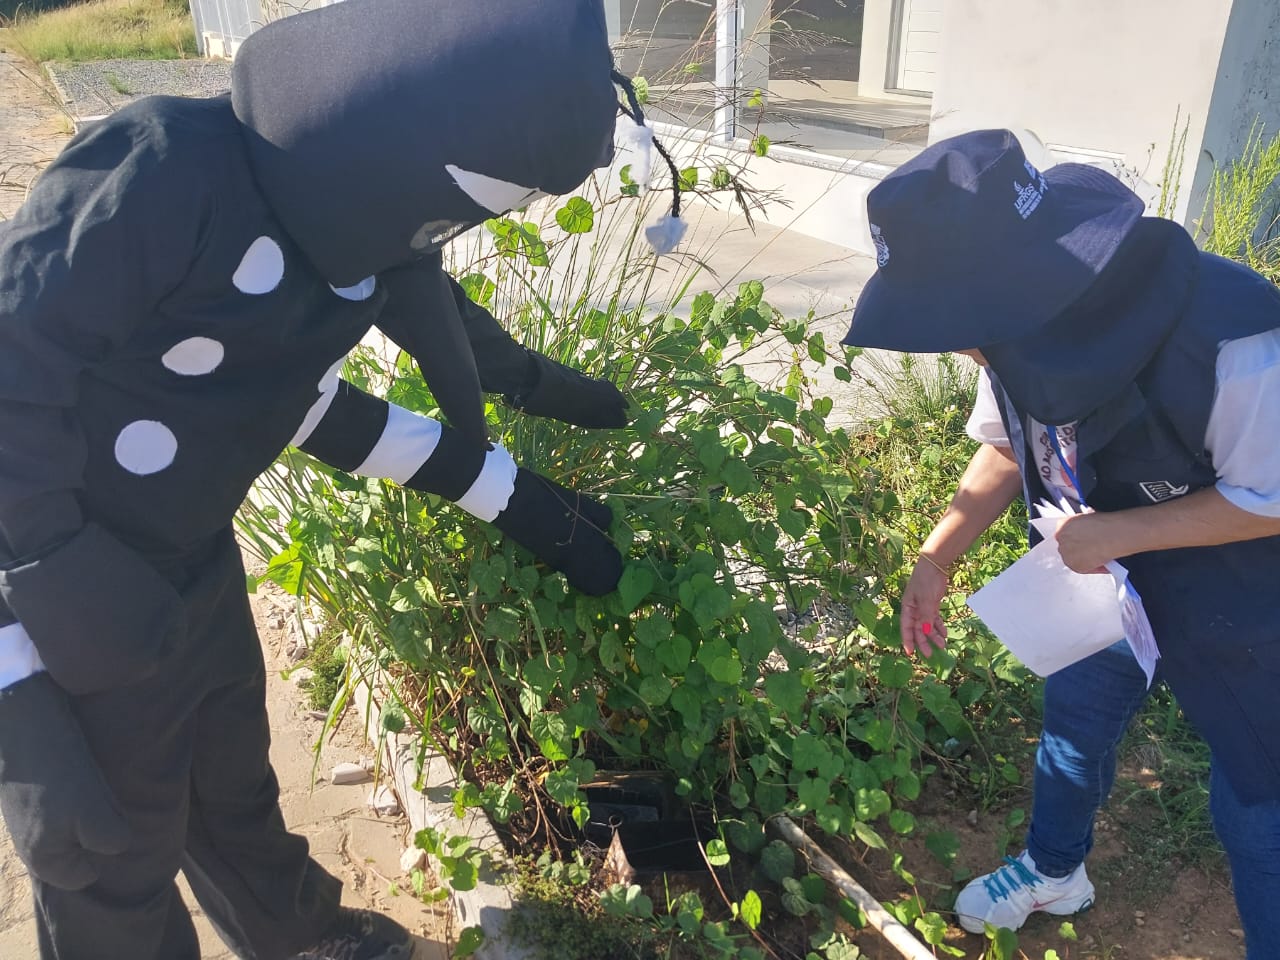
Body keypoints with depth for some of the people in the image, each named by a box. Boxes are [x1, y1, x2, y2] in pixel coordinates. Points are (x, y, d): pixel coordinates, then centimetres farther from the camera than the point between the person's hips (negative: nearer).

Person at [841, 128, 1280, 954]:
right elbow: (1009, 446, -1)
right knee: (1077, 714, 20)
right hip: (1109, 557, 6)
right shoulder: (1026, 325, -18)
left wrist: (1119, 532, -28)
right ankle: (1055, 871, 48)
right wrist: (936, 560, -9)